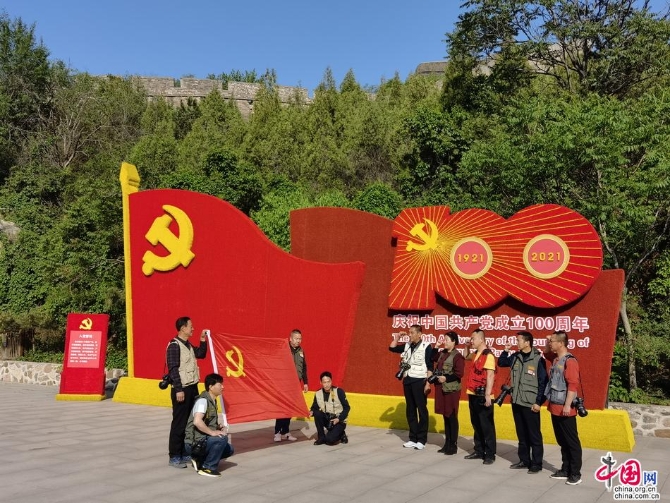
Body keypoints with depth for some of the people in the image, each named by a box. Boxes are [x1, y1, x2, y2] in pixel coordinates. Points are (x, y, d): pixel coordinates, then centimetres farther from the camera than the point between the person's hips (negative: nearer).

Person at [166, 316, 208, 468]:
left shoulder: (188, 345, 13)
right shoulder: (174, 345, -14)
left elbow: (201, 354, 28)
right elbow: (173, 369, -18)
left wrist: (203, 340, 14)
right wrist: (178, 389, -21)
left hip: (192, 388, 9)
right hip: (182, 389, -9)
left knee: (190, 422, 12)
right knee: (179, 423, -3)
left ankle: (185, 453, 21)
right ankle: (174, 457, 4)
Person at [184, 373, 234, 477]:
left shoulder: (212, 401, 11)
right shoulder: (203, 400, -18)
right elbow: (197, 421, -34)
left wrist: (218, 427, 3)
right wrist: (212, 432, -27)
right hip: (195, 442, -10)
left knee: (229, 450, 13)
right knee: (222, 438, -28)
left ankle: (200, 461, 13)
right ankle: (208, 468, -11)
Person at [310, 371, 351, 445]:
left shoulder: (339, 391, -15)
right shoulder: (318, 394, -6)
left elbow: (347, 408, -9)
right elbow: (314, 408, 2)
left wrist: (339, 419, -20)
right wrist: (311, 412, -21)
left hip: (339, 421, -4)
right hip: (327, 419, 4)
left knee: (330, 440, -26)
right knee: (317, 413, -26)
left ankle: (341, 434, 10)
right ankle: (321, 437, -7)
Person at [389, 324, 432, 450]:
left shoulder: (426, 347, -8)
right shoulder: (407, 346, 9)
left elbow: (430, 367, -9)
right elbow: (391, 348, 14)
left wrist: (428, 383, -15)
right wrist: (398, 336, 6)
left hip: (419, 381, -6)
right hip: (407, 380, 7)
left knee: (422, 410, 1)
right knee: (410, 410, 11)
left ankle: (422, 440, 8)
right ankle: (413, 438, 19)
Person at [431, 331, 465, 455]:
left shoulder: (457, 356, -13)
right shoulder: (442, 353, 11)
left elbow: (459, 374, -18)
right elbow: (432, 357, 28)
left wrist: (446, 378, -21)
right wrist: (435, 347, 13)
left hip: (451, 390, -8)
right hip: (441, 389, 8)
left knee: (452, 417, 0)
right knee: (445, 417, 13)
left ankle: (453, 445, 8)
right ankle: (447, 444, 21)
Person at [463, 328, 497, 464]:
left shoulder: (488, 355, -14)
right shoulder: (476, 354, 13)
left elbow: (490, 376, -19)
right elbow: (466, 357, 37)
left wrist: (488, 395, -23)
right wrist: (468, 347, 20)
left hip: (482, 396, -9)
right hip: (473, 395, 9)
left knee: (486, 426, -1)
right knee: (476, 424, 15)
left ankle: (490, 454, 6)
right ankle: (479, 451, 24)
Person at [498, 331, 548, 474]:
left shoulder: (538, 359, -11)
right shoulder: (515, 357, 6)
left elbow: (543, 383, -10)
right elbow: (501, 363, 23)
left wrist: (538, 402, -12)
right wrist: (506, 351, 5)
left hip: (530, 403, -6)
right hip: (516, 402, 6)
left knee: (534, 435, 2)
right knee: (521, 434, 14)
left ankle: (536, 463, 11)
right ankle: (524, 460, 24)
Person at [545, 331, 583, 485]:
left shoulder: (570, 361, -15)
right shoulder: (556, 360, 14)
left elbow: (573, 384, -21)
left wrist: (567, 405, -24)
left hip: (565, 409, -9)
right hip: (555, 408, 9)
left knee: (572, 441, 0)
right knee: (562, 441, 15)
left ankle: (576, 473, 6)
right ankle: (565, 469, 23)